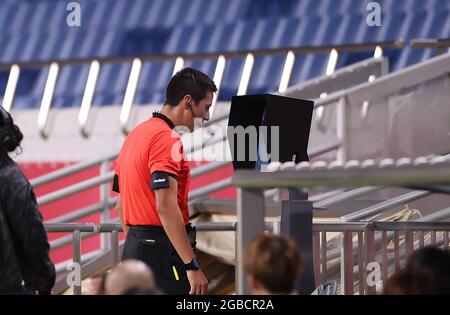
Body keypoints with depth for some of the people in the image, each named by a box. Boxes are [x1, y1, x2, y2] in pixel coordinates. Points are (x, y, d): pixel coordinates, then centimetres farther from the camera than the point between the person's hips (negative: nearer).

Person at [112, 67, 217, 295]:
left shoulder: (136, 134, 17)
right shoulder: (166, 139, -14)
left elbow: (121, 205, 22)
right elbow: (166, 206, -23)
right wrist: (192, 266, -24)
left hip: (133, 249, 10)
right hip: (162, 250, -10)